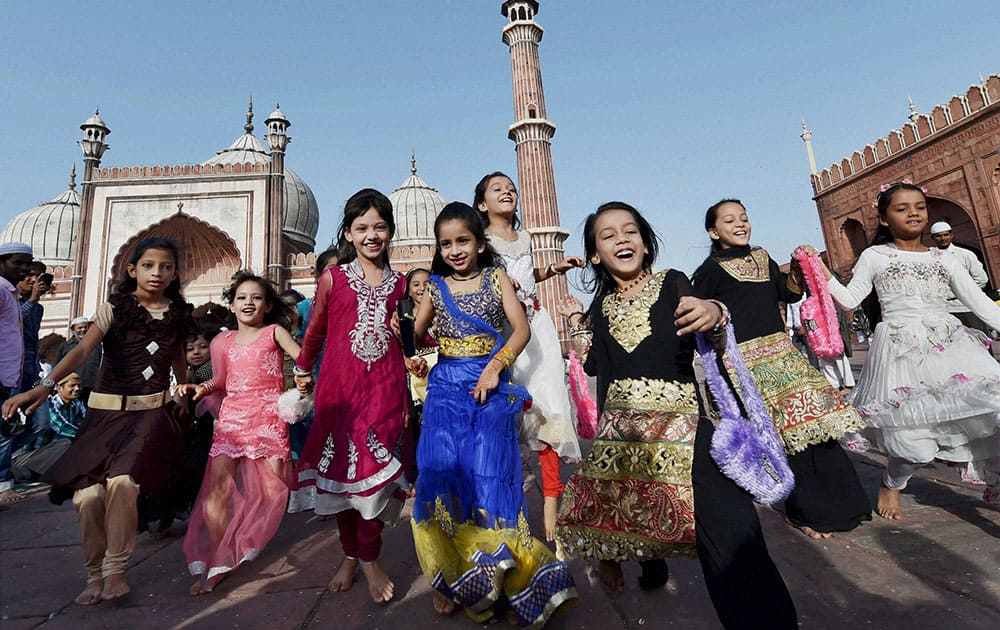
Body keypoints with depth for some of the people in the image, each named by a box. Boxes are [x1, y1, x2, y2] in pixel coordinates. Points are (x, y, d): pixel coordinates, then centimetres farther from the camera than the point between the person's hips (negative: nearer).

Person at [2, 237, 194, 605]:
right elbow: (82, 350, -16)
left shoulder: (177, 314, 5)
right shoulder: (113, 308, -1)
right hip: (105, 410, 1)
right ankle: (95, 574, 15)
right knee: (88, 494, -9)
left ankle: (115, 568, -3)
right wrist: (46, 385, -31)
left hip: (152, 412, 0)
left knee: (122, 481, -23)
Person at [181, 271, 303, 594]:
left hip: (269, 417, -2)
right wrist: (201, 388, 1)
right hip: (232, 417, 3)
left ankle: (248, 542, 27)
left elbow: (303, 357, -11)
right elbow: (220, 380, 20)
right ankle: (217, 563, 6)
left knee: (272, 488, -2)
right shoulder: (222, 341, 13)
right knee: (217, 488, -7)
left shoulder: (274, 332, 3)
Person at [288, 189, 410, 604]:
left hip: (386, 388, 1)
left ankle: (369, 558, 20)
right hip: (339, 387, 0)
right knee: (339, 471, 9)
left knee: (375, 472, 2)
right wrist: (303, 370, 22)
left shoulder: (399, 283, 7)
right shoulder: (333, 278, 2)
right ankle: (350, 555, 28)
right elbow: (315, 329, 13)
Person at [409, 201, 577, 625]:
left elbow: (522, 328, -5)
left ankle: (487, 570, 14)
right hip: (446, 388, 2)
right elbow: (415, 334, 15)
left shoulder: (496, 278, 5)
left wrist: (494, 367, -15)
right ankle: (449, 576, 12)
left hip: (490, 386, -2)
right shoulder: (436, 287, 11)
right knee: (442, 472, -4)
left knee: (487, 475, -4)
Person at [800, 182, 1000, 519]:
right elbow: (849, 299, 3)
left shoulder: (944, 259, 15)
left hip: (951, 344, 4)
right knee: (912, 433, -4)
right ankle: (890, 485, 27)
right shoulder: (874, 256, 8)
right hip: (901, 349, -4)